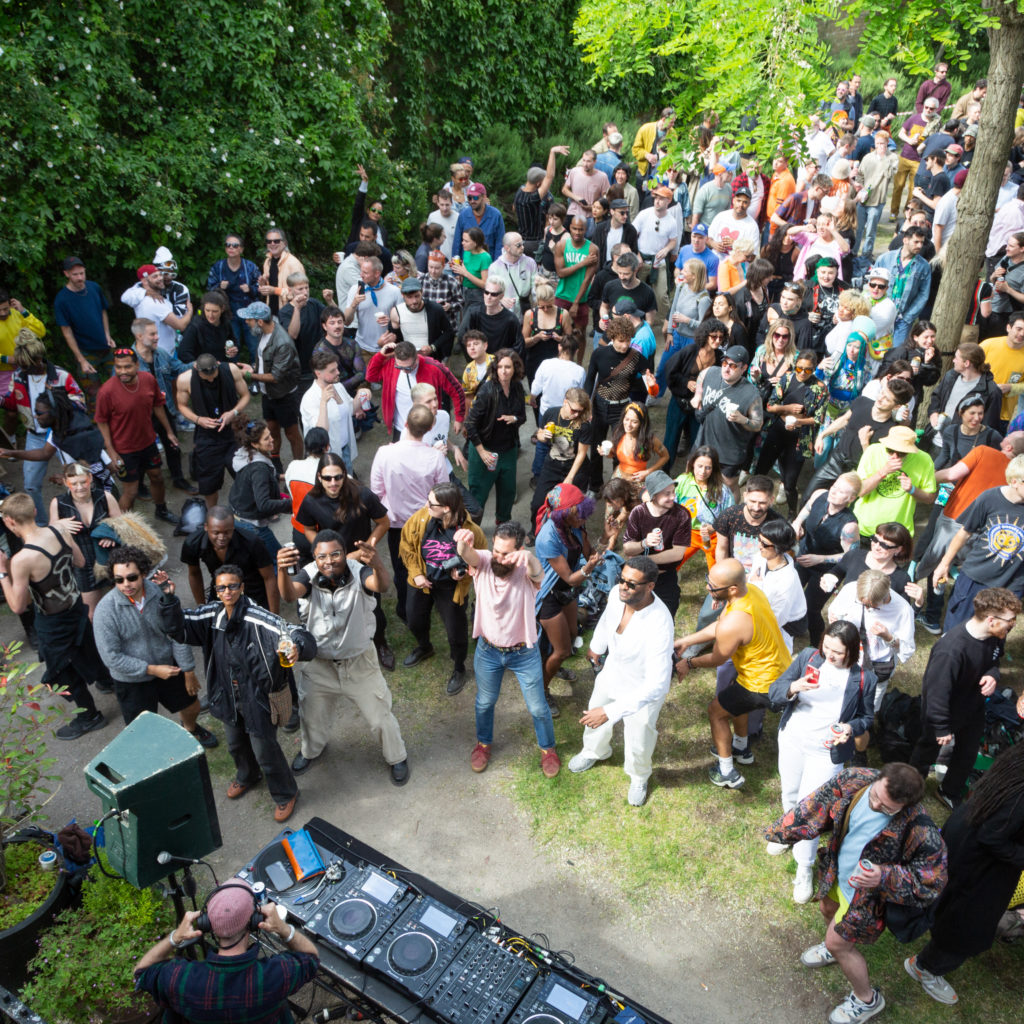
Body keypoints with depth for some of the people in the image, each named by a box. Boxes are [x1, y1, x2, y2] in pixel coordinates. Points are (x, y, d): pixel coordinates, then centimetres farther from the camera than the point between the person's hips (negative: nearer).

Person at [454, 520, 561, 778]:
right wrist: (464, 542, -68)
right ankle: (483, 743, 52)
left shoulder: (525, 570, -26)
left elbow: (538, 573, -50)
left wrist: (528, 558, -75)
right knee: (485, 702, 24)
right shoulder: (484, 562, -20)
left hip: (524, 653, -2)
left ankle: (548, 748, 43)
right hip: (488, 650, 2)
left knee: (538, 707, 15)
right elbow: (467, 555, -42)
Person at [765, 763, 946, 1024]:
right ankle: (836, 947, 66)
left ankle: (867, 1000, 40)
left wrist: (884, 878, -40)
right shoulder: (854, 779, -26)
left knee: (838, 943, 12)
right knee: (829, 911, 31)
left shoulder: (921, 833, -38)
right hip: (838, 875, 5)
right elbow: (816, 805, -11)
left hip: (865, 895, -5)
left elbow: (930, 884, -25)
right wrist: (782, 833, -6)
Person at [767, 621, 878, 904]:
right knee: (790, 794, 22)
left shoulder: (864, 679, -17)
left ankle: (804, 868, 22)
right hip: (791, 740, 3)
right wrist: (793, 687, -35)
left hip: (826, 753, -3)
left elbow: (867, 717, 1)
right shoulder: (808, 657, -14)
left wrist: (851, 728, -21)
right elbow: (773, 691, -12)